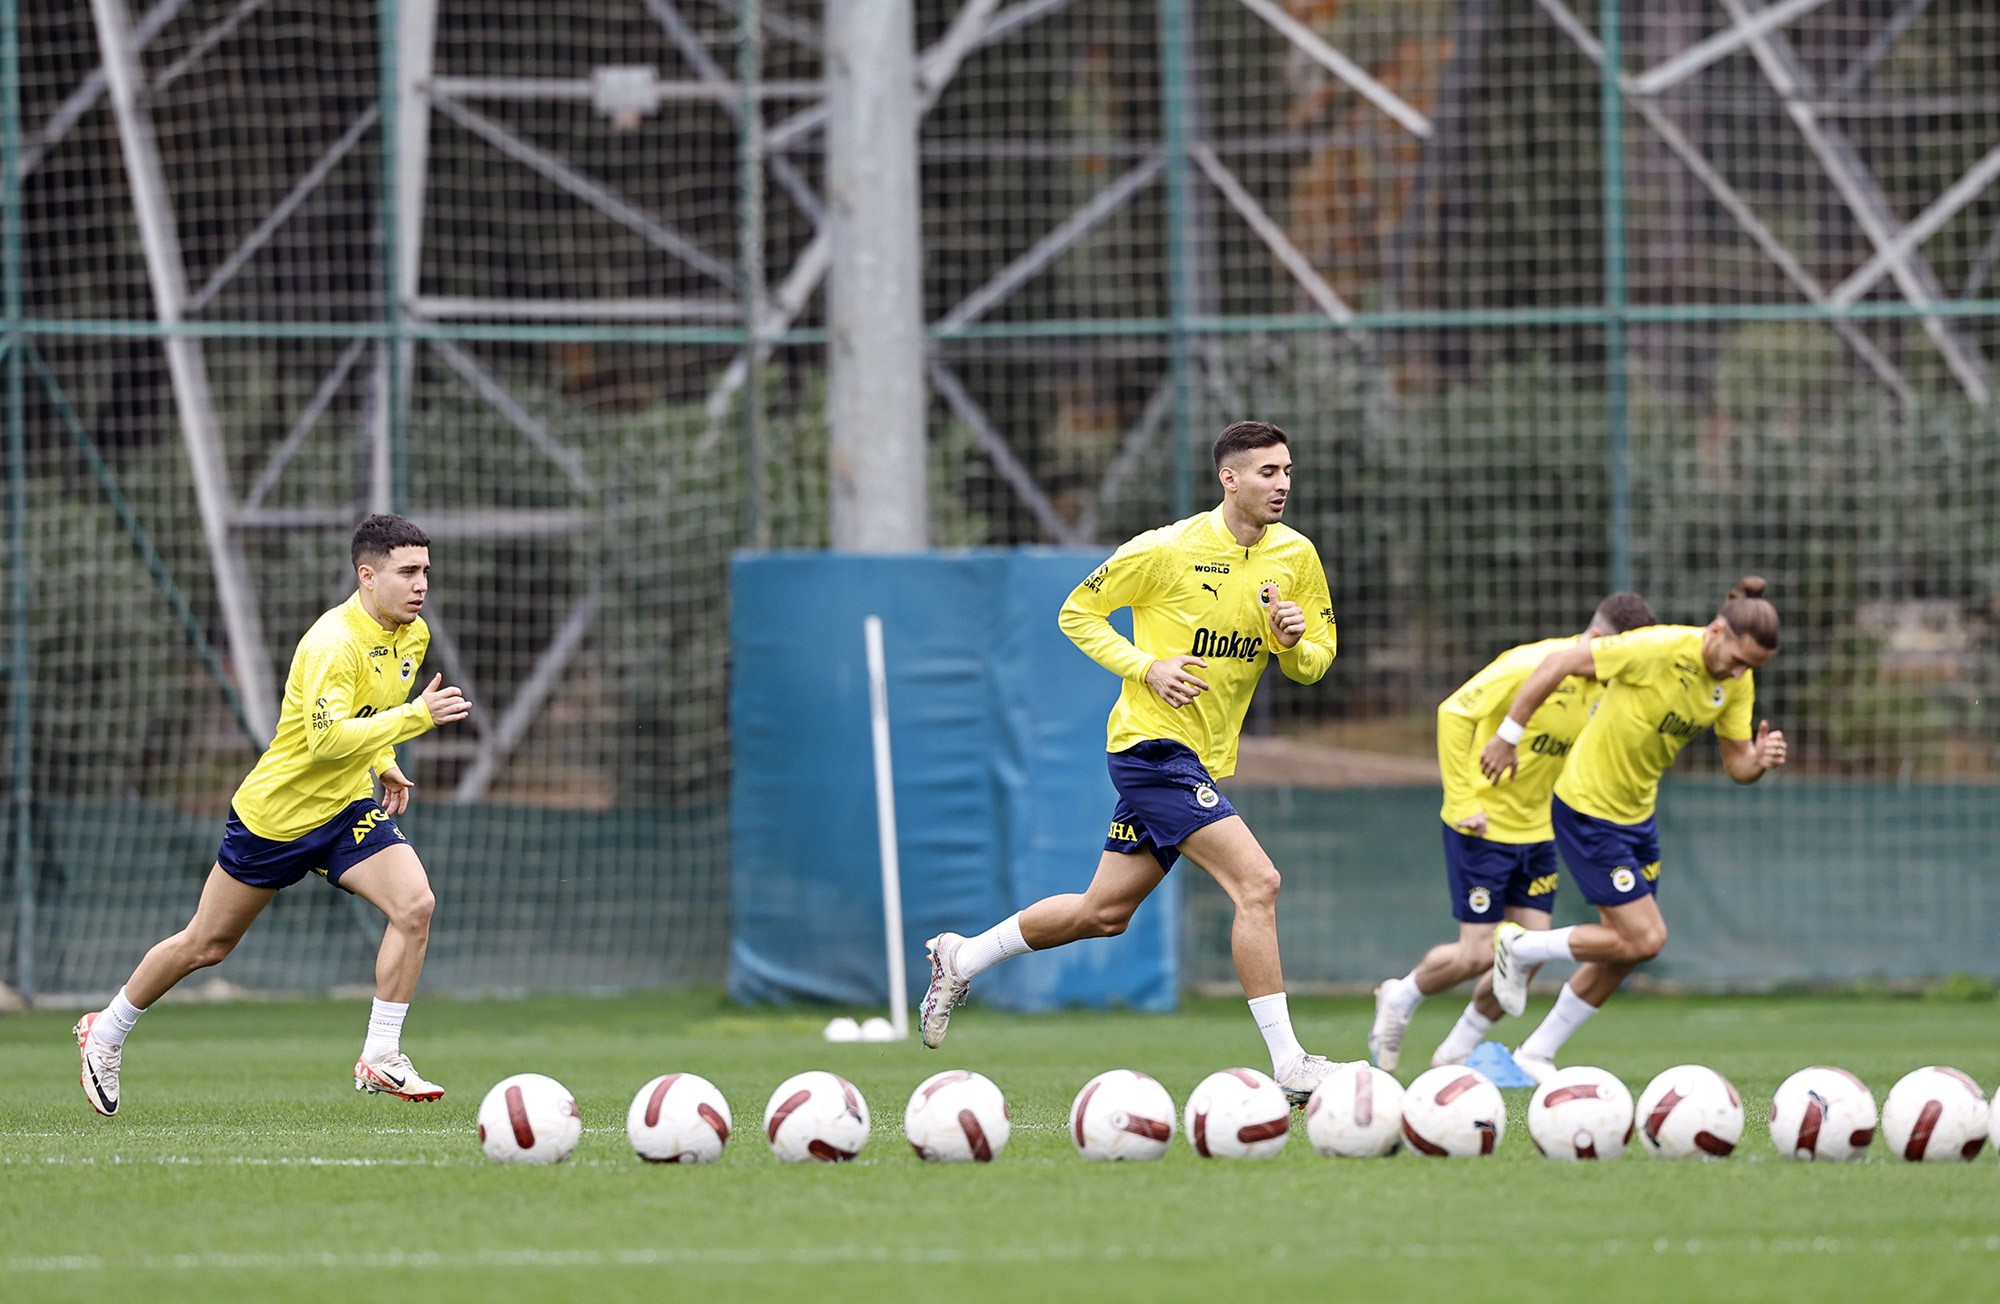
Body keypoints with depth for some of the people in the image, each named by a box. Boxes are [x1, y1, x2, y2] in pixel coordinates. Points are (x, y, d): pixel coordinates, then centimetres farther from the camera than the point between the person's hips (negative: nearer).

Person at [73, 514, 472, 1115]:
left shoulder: (413, 635, 1)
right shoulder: (333, 644, -27)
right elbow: (326, 737, -39)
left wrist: (384, 763, 9)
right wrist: (414, 717, -41)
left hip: (348, 807, 6)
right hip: (276, 812, -6)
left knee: (414, 904, -19)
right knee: (206, 945, 8)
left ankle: (380, 1060, -11)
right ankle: (106, 1033, 32)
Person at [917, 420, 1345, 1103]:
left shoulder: (1295, 555, 4)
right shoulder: (1168, 549, -12)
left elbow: (1315, 662, 11)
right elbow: (1077, 612, -2)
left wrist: (1295, 643, -13)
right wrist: (1147, 667, -16)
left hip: (1204, 759, 8)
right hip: (1153, 742, -8)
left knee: (1103, 912, 14)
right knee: (1257, 881, -19)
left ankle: (961, 959, 34)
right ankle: (1288, 1065, -18)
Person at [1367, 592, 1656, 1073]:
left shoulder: (1604, 688, 2)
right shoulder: (1530, 664, -19)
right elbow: (1455, 712, -19)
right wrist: (1462, 800, -20)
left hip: (1537, 831, 7)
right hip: (1484, 828, -7)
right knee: (1478, 955, -8)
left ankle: (1455, 1052, 15)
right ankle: (1400, 999, 22)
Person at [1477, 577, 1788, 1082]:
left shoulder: (1737, 682, -4)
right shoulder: (1658, 648, -27)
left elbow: (1737, 764, 2)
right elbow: (1558, 664, -21)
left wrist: (1760, 760, -23)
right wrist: (1508, 737, -15)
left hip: (1637, 813, 8)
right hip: (1587, 809, -8)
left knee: (1622, 953, 10)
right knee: (1644, 938, -11)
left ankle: (1536, 1054, 27)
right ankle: (1520, 950, 10)